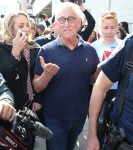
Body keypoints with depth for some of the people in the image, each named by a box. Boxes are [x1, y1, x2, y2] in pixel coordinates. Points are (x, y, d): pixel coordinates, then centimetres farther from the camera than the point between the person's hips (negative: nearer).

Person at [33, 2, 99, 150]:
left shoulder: (89, 50, -6)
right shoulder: (46, 50, -13)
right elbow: (37, 87, -11)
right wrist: (47, 74, -30)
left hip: (80, 116, 4)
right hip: (55, 118, -3)